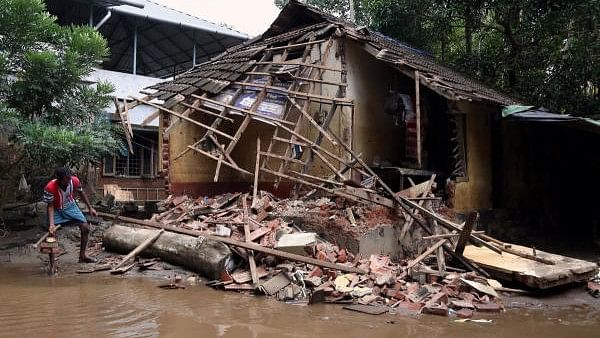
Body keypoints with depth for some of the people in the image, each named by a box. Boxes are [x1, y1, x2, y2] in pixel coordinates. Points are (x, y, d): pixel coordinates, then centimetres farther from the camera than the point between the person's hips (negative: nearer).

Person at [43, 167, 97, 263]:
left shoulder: (74, 180, -25)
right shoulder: (50, 188, -34)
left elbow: (81, 192, -4)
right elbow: (50, 206, -23)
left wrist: (90, 208, 1)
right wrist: (51, 224, -33)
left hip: (70, 206, 3)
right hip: (56, 210, -3)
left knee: (86, 228, -4)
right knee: (51, 233, -14)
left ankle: (82, 256, 13)